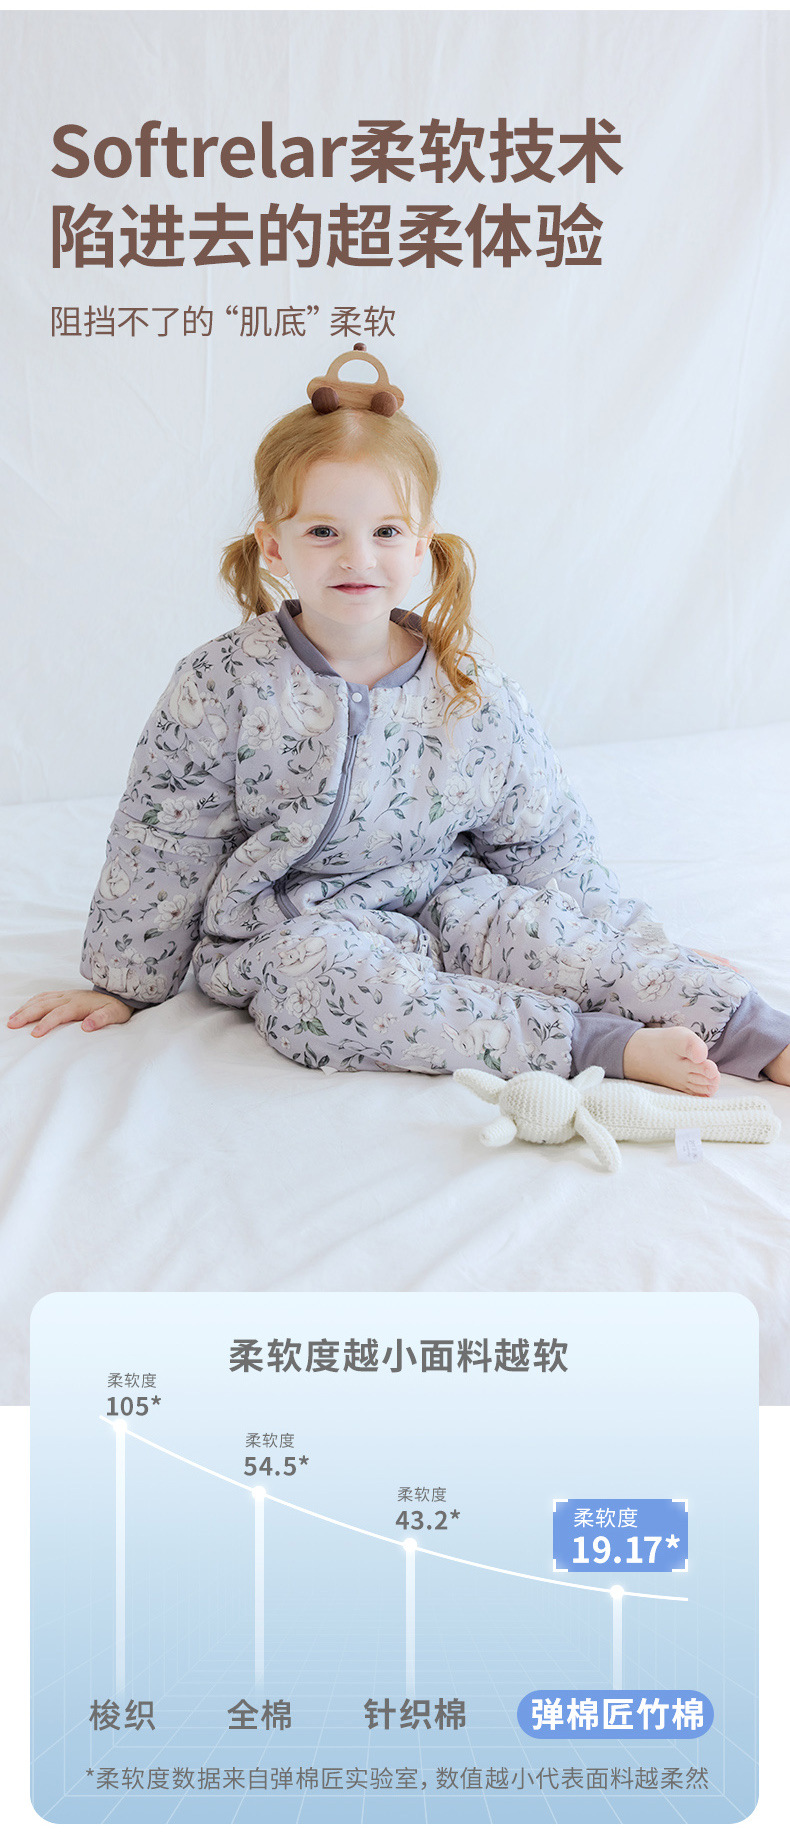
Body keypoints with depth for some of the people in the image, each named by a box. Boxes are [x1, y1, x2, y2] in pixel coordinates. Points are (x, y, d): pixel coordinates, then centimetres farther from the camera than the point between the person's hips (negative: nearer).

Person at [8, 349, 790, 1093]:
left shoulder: (475, 699, -4)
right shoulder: (222, 688, -11)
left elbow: (549, 843, 6)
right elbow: (161, 845, -3)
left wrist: (646, 959, 7)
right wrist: (122, 985, 4)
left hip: (443, 907, 2)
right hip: (292, 932, -2)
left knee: (537, 927, -25)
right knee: (318, 975, -34)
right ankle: (598, 1044, -32)